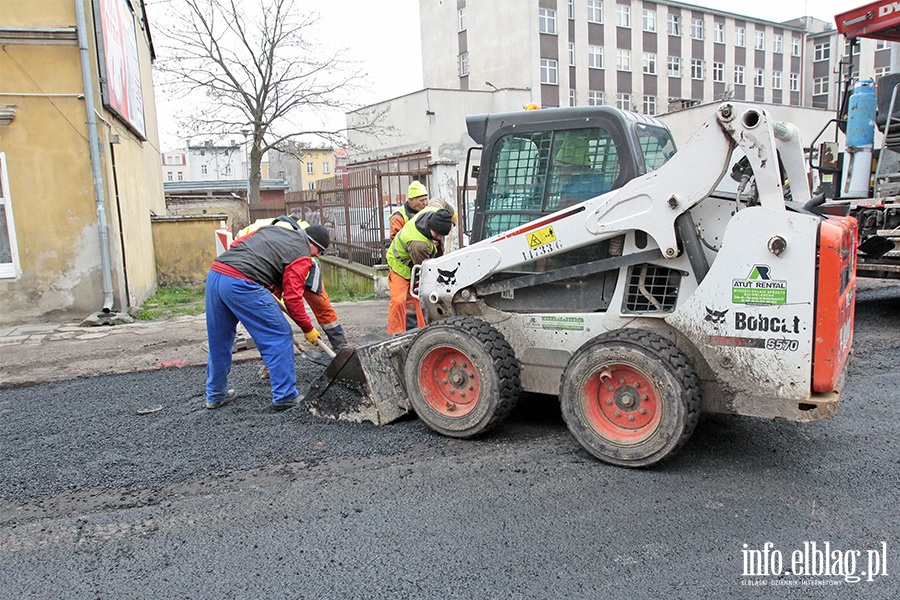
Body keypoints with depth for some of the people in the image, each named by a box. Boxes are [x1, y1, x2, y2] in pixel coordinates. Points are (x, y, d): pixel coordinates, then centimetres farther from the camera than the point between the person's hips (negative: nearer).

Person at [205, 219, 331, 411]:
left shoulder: (272, 229, 26)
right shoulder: (302, 256, 4)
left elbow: (237, 244, 24)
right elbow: (292, 298, -2)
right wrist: (308, 329, 8)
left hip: (214, 274, 9)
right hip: (242, 285, -8)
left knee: (218, 342, 21)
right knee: (279, 337, 4)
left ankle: (215, 395, 35)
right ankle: (285, 396, 9)